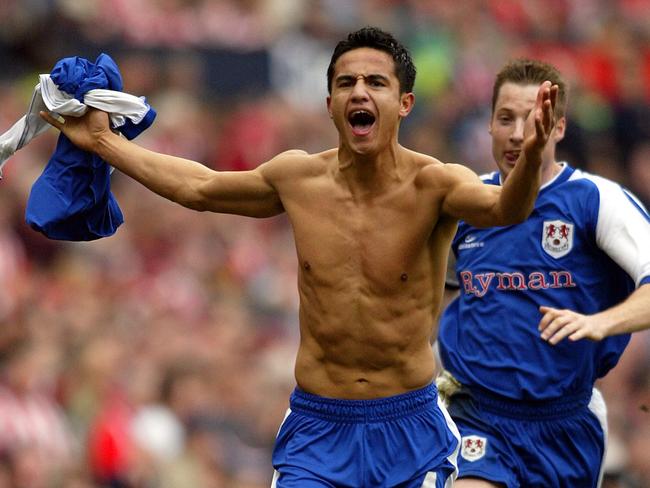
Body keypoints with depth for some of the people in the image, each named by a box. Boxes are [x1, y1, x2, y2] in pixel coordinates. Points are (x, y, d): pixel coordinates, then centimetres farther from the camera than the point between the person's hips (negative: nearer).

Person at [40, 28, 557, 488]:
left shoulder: (432, 183, -12)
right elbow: (198, 187, 18)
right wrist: (103, 142, 25)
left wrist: (531, 156, -55)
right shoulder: (297, 178, 0)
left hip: (411, 432, -2)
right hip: (317, 429, 2)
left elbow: (503, 207, -34)